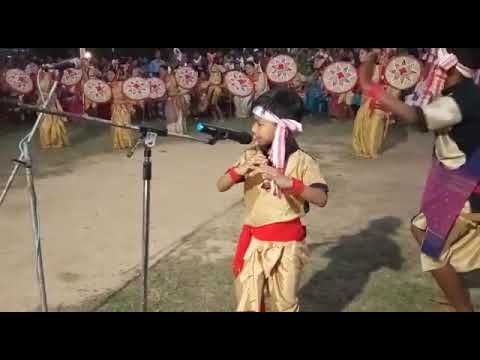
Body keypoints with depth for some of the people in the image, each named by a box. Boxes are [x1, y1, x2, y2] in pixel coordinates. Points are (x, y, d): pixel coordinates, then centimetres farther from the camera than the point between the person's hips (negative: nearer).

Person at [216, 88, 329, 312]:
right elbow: (221, 186, -2)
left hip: (286, 244, -3)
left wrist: (289, 182, -35)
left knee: (285, 304, 15)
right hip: (254, 241, 3)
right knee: (247, 303, 13)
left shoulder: (301, 161, -12)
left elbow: (321, 199, -21)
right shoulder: (250, 156, -2)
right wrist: (238, 171, -22)